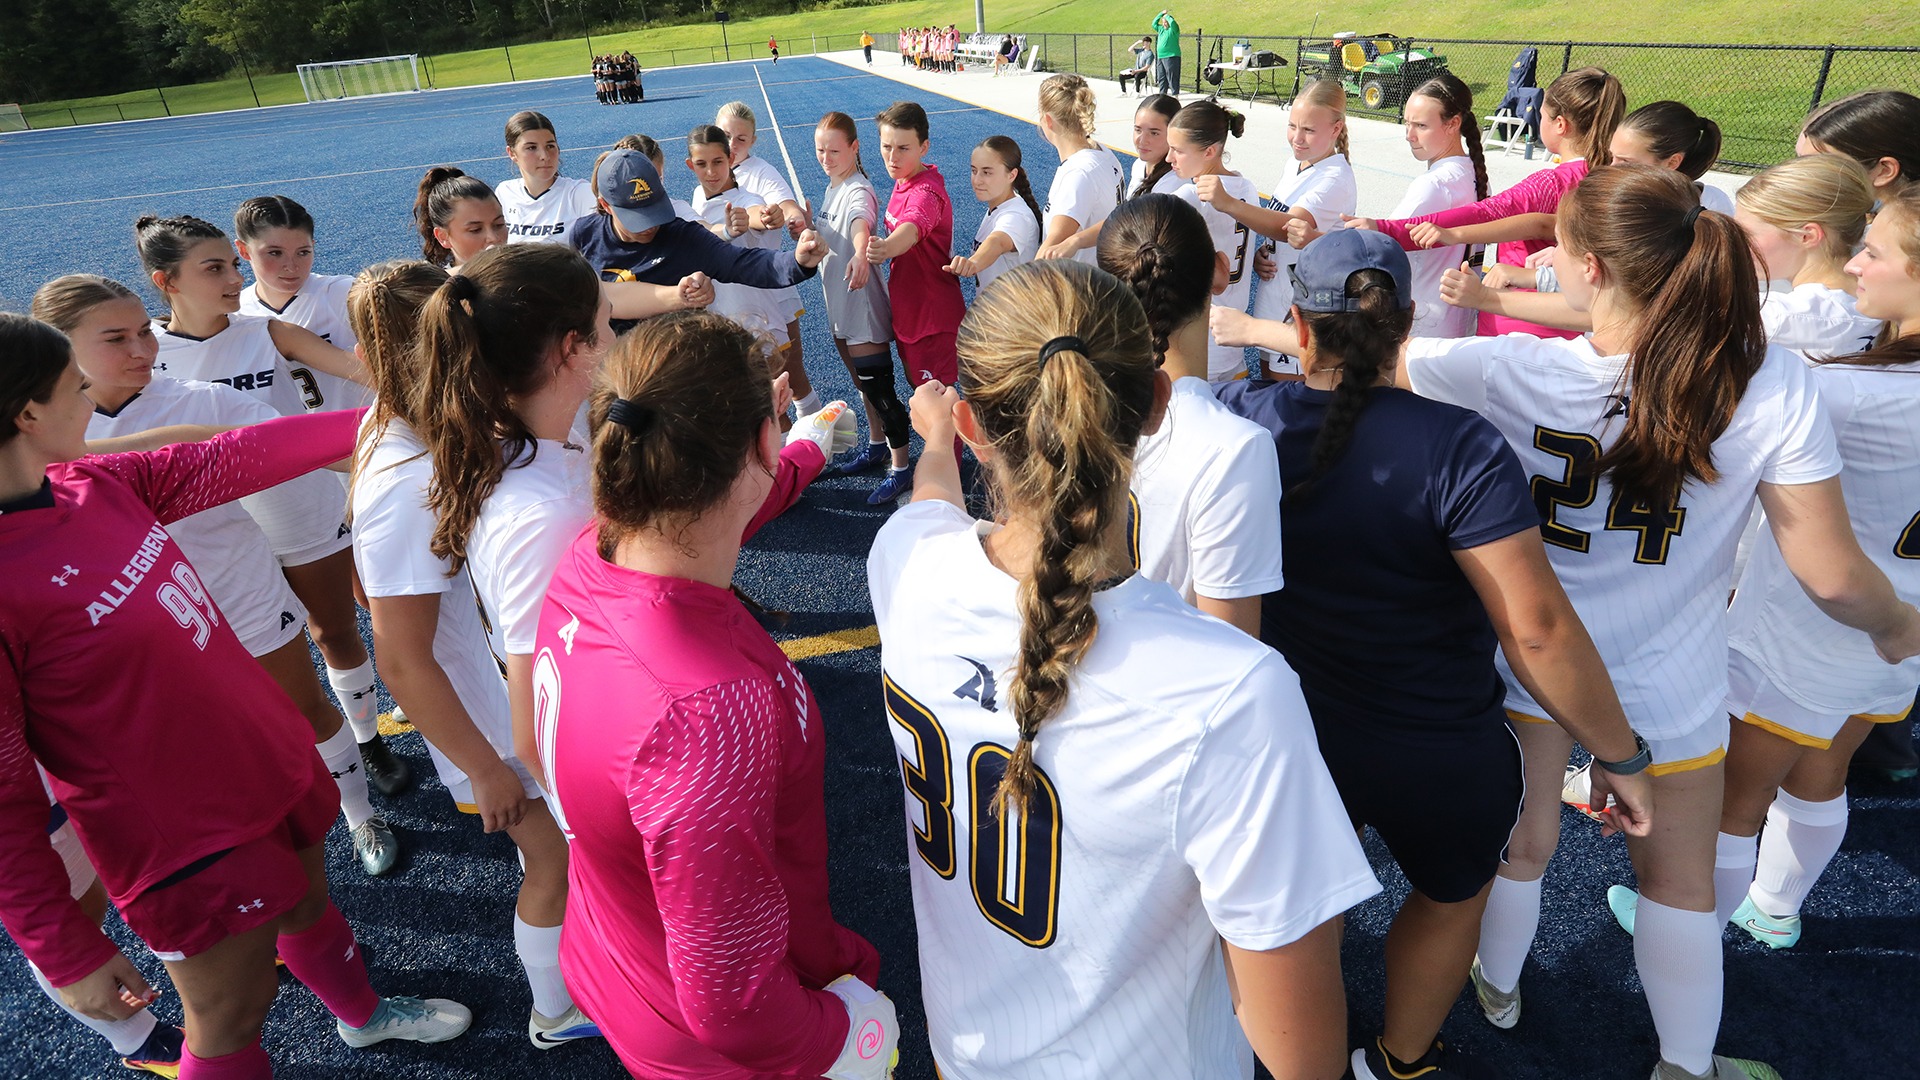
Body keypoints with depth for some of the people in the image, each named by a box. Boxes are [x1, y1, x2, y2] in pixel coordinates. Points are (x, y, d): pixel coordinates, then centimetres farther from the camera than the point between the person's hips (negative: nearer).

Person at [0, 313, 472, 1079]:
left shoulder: (97, 483, -7)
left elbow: (247, 456, 4)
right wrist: (71, 957, -17)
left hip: (272, 760, 8)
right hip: (185, 837, -8)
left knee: (308, 903, 31)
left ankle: (362, 1015, 59)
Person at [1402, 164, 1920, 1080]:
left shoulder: (1511, 371, -23)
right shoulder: (1773, 386, -20)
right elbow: (1831, 576, -15)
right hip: (1666, 688, 0)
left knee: (1520, 841, 24)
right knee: (1678, 877, 23)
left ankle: (1496, 986, 51)